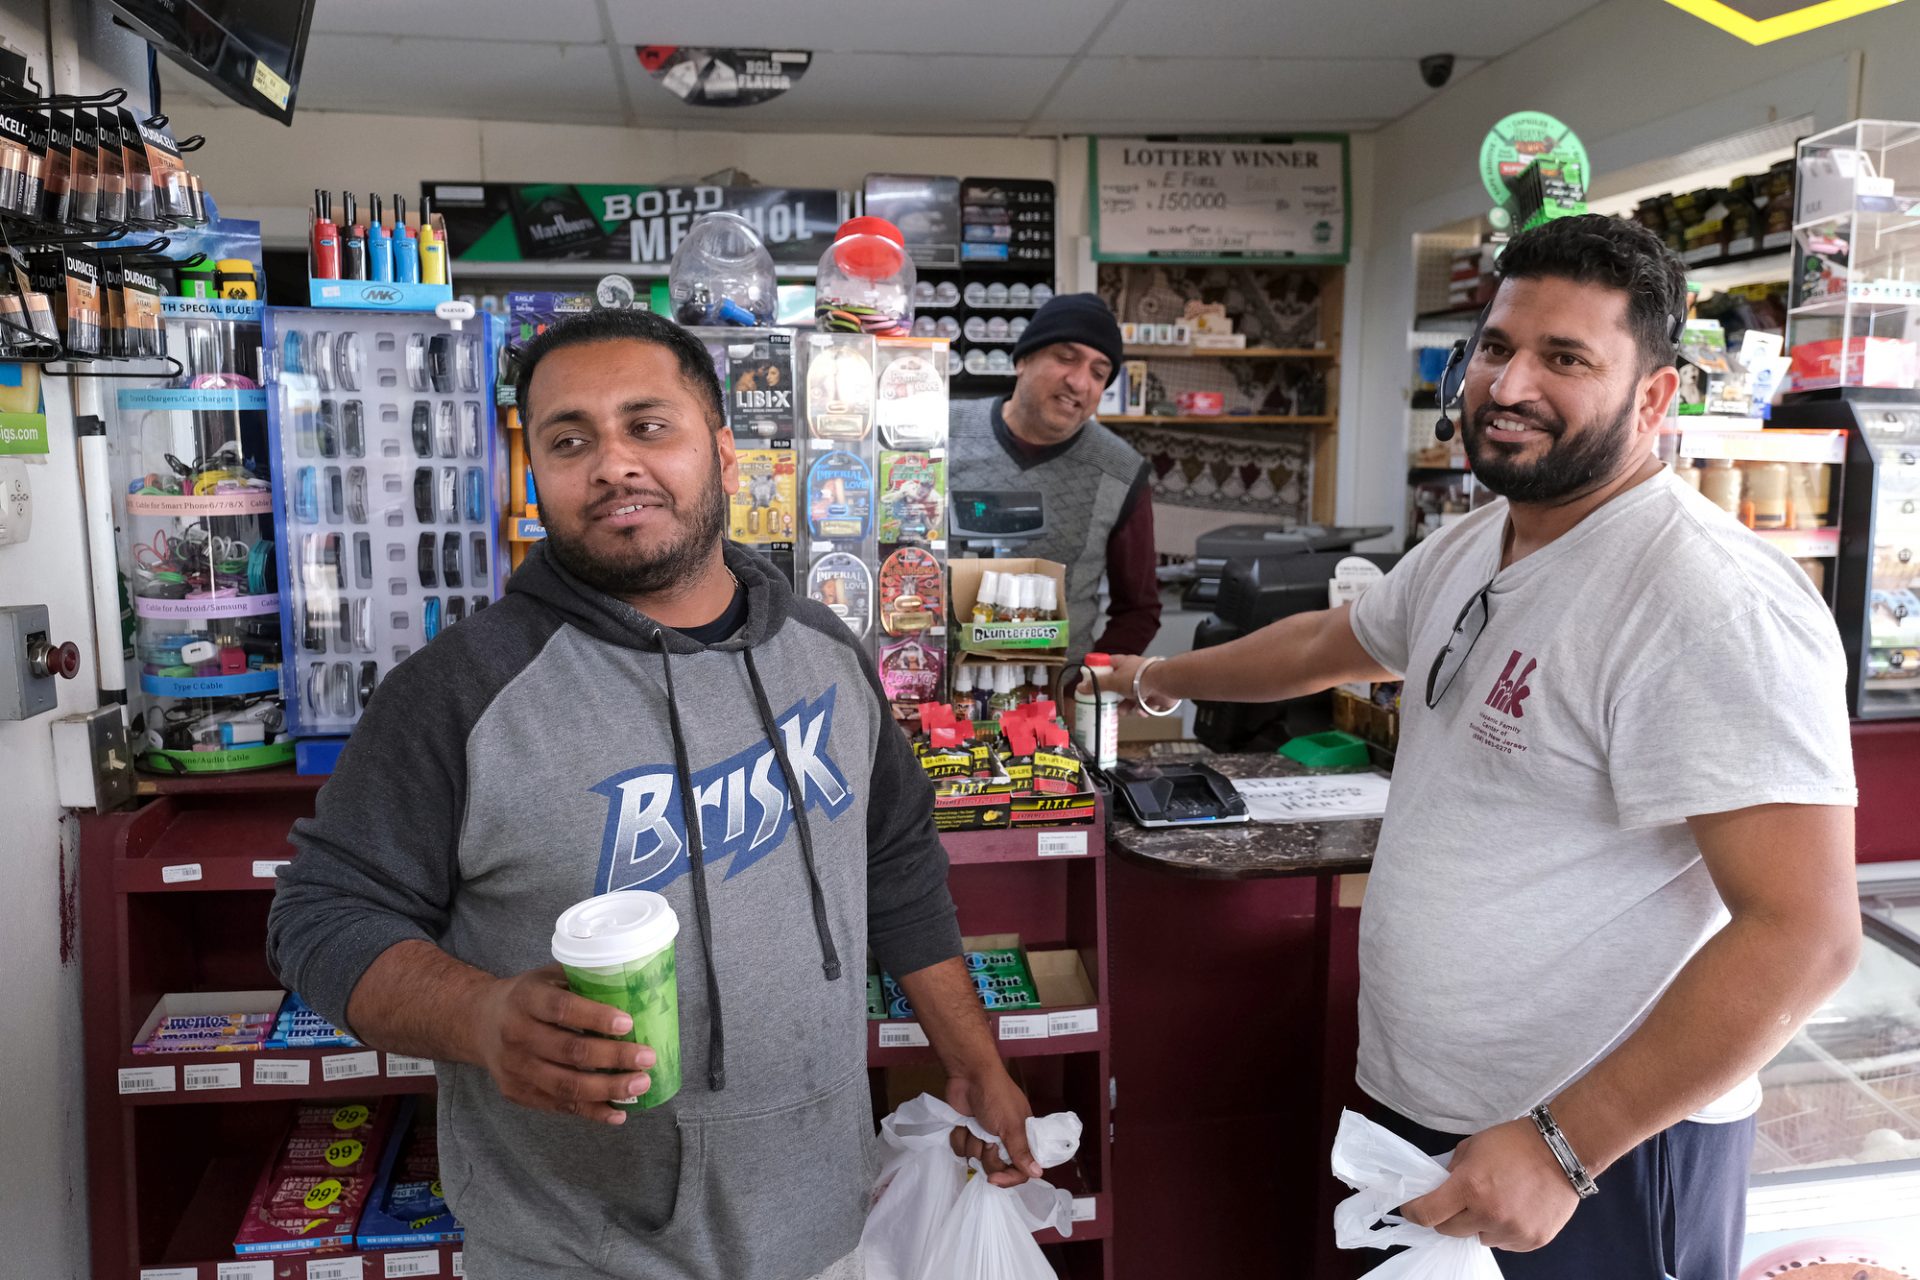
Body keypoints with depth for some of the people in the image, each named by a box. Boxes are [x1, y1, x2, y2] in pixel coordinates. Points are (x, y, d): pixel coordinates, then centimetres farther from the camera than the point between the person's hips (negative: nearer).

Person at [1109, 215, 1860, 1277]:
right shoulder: (1465, 550, 5)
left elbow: (1801, 933, -26)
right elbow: (1328, 643, 22)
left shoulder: (1715, 604, -23)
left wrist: (1564, 1143, -26)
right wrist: (1168, 677, 35)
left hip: (1601, 1148, -8)